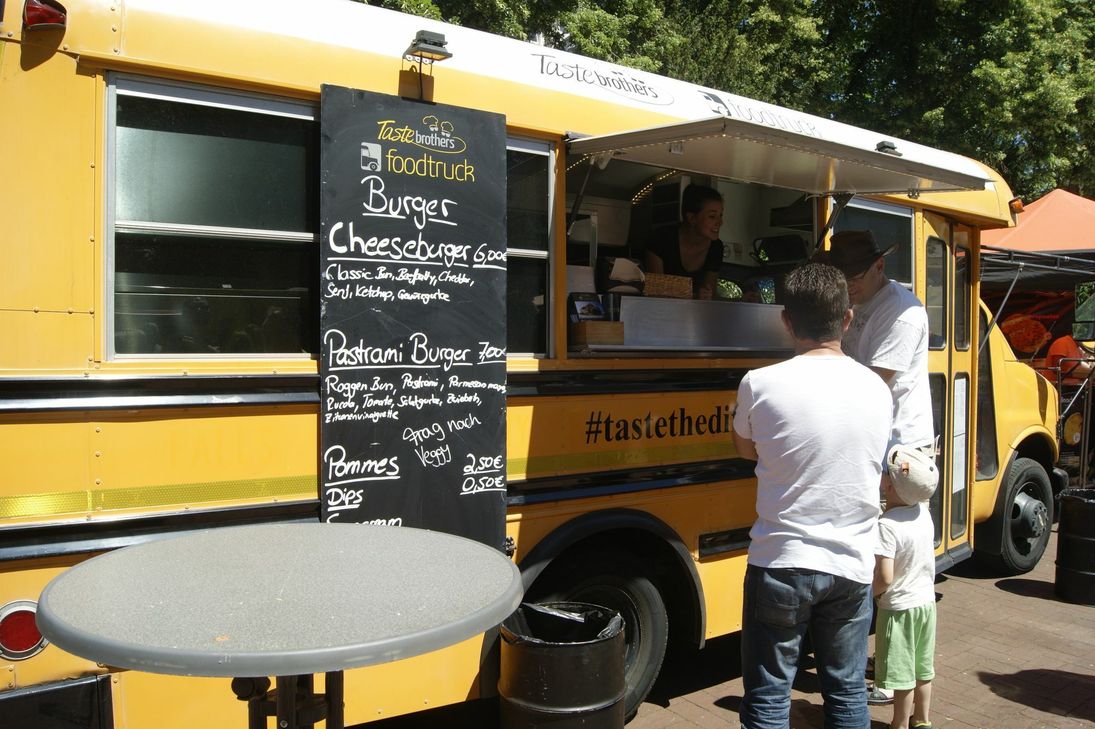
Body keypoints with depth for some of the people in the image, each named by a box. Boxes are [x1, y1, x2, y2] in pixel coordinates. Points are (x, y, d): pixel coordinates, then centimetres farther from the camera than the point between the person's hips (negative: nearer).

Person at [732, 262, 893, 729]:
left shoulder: (759, 384, -14)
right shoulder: (876, 390, -2)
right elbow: (872, 471, 10)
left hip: (781, 565, -3)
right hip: (851, 567, 4)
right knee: (847, 690, 19)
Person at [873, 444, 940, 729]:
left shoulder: (886, 526, -27)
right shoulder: (923, 511, -7)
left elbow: (885, 578, -29)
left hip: (899, 609, -7)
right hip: (927, 602, 7)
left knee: (902, 674, 8)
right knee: (922, 669, 22)